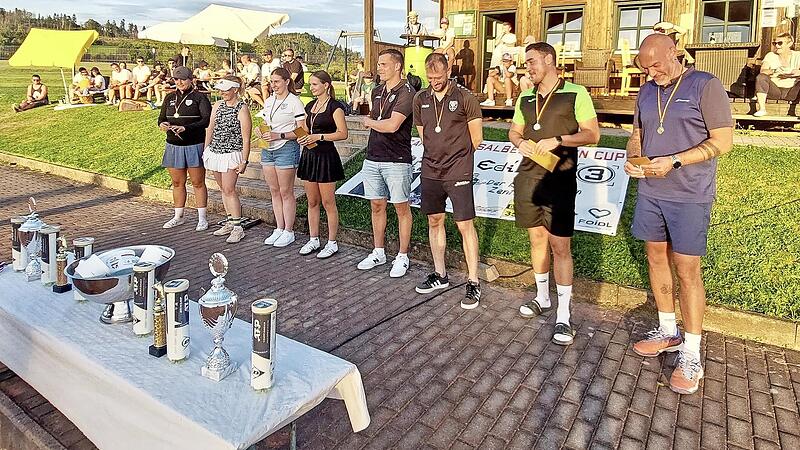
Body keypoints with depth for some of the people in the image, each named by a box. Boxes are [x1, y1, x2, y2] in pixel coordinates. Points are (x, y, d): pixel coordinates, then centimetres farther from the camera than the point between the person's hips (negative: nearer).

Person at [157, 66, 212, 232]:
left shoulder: (199, 98, -4)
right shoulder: (170, 98, 14)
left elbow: (207, 119, -14)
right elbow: (161, 117, 16)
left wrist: (186, 128, -24)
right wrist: (162, 124, -9)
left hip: (194, 145, -5)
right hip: (173, 145, 5)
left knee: (198, 183, 0)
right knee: (177, 183, 12)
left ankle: (202, 218, 8)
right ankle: (178, 216, 24)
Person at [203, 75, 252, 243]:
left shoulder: (242, 110, -11)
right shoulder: (218, 105, 9)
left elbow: (246, 139, -12)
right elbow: (210, 129, 15)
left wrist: (244, 162, -14)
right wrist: (206, 150, 13)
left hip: (231, 154, -7)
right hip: (215, 153, 7)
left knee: (229, 190, -9)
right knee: (224, 189, 11)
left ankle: (238, 228, -3)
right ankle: (230, 223, 20)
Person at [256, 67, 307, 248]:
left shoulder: (294, 102, -8)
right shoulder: (268, 101, 13)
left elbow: (301, 130, -12)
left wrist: (279, 135, -20)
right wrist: (259, 130, 0)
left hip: (286, 149, -7)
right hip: (268, 149, 7)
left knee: (286, 192, -1)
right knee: (274, 191, 11)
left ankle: (289, 231, 9)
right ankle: (279, 229, 21)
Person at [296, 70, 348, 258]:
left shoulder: (335, 106, -8)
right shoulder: (310, 106, 14)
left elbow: (343, 133, -16)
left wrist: (319, 137, -22)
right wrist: (302, 137, 2)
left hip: (326, 156, -7)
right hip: (309, 156, 7)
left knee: (328, 203, 0)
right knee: (312, 202, 12)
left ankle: (332, 243, 10)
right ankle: (313, 239, 23)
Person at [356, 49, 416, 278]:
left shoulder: (406, 93, -12)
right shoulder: (377, 92, 13)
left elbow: (392, 125, -23)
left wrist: (370, 122, -7)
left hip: (397, 160, -7)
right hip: (373, 158, 7)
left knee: (402, 208, 4)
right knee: (377, 206, 13)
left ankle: (402, 257, 14)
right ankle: (378, 253, 26)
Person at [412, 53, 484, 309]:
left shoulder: (465, 98, -6)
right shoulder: (420, 100, 8)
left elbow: (476, 138, -2)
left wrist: (456, 157, 5)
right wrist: (438, 156, 10)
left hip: (458, 172, -5)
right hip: (430, 170, 5)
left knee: (465, 224, -4)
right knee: (434, 221, 11)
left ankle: (473, 282, 5)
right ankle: (440, 275, 26)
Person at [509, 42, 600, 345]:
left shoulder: (575, 93, -4)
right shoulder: (525, 98, 13)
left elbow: (592, 134, -6)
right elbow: (513, 131, 21)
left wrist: (557, 140, -19)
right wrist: (521, 142, -2)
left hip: (559, 180, -5)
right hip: (528, 177, 6)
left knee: (560, 245, -5)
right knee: (537, 239, 15)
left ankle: (563, 316, 2)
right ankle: (542, 297, 32)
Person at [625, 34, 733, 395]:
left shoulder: (705, 86, -8)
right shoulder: (647, 91, 11)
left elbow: (723, 141, -11)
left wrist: (674, 161, -21)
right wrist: (632, 158, -4)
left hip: (690, 197, -6)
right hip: (650, 192, 6)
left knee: (686, 271, -3)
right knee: (656, 259, 13)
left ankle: (691, 355, 9)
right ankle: (668, 332, 30)